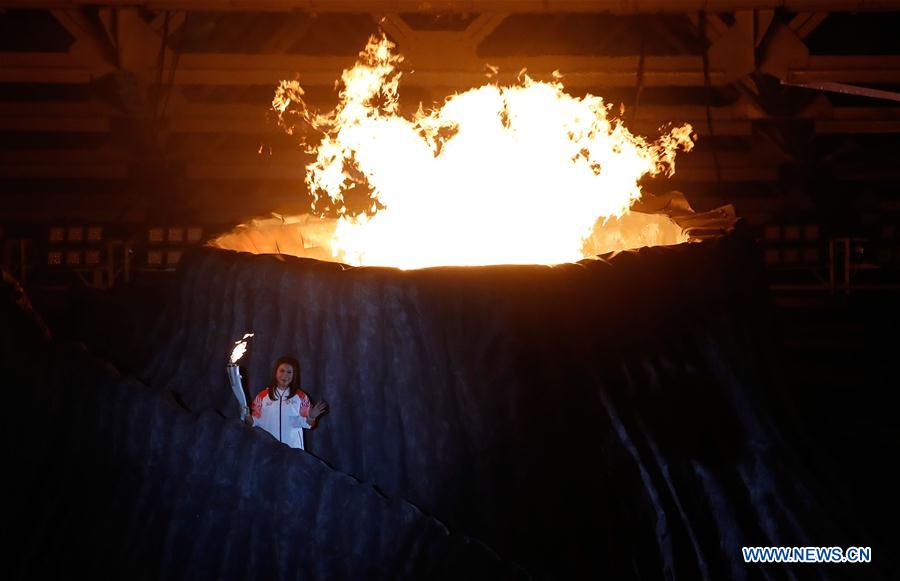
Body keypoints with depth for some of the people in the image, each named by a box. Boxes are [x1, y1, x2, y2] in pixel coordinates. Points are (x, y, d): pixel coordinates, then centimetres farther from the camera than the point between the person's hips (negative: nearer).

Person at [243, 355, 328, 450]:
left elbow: (305, 423, 3)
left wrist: (311, 417, -17)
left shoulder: (301, 397, 3)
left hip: (293, 447, 0)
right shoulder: (262, 396, 4)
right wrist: (247, 417, -13)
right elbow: (256, 421, 6)